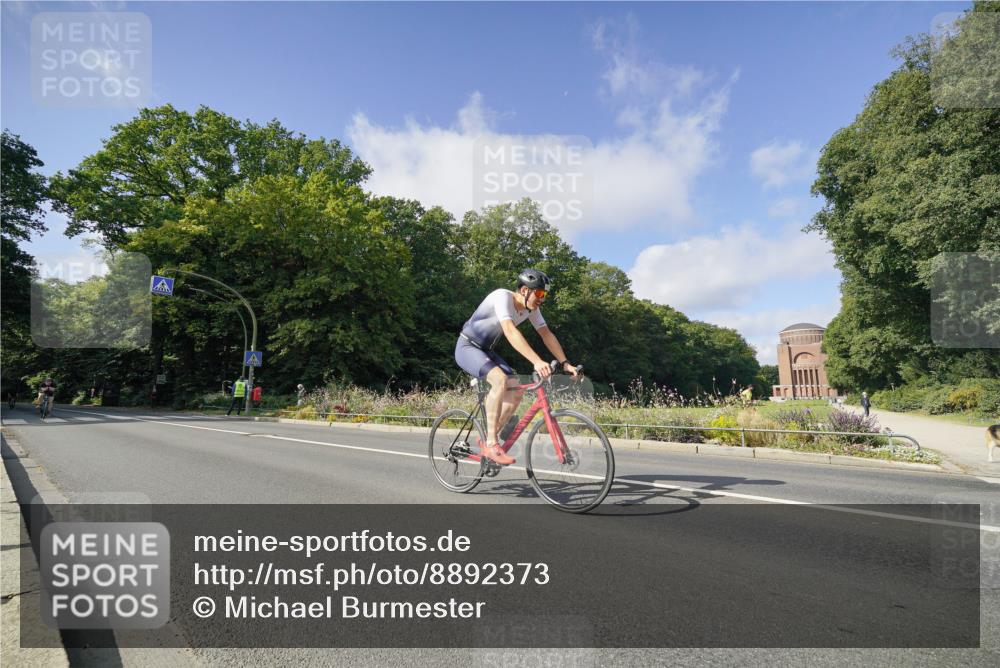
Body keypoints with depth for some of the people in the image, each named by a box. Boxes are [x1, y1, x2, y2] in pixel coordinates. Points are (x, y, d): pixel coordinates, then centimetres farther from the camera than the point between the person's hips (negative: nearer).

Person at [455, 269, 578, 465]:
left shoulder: (531, 308, -4)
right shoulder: (502, 296, -28)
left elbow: (547, 334, -1)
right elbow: (510, 332, -41)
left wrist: (565, 363, -12)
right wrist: (537, 362, -50)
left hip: (486, 350, 8)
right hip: (467, 348, -8)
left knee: (517, 390, -5)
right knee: (500, 379, -32)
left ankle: (489, 439, 8)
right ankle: (491, 444, -25)